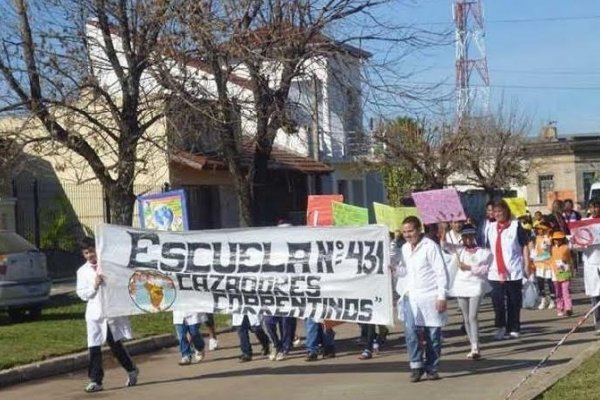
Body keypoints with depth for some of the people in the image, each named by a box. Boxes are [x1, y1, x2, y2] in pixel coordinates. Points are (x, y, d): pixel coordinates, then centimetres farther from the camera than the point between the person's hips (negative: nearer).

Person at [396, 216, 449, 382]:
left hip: (429, 297, -4)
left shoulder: (430, 246, -5)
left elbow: (441, 272, -8)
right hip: (410, 297, 4)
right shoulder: (404, 249, 14)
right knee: (411, 331, -12)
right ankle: (416, 366, -4)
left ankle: (432, 368, 14)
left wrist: (441, 296, -13)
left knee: (433, 334, 2)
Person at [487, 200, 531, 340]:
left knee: (514, 302, 6)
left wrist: (527, 265, -6)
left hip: (514, 271, -2)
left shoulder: (516, 226, -2)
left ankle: (514, 328, 15)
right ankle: (500, 326, 5)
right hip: (495, 271, 3)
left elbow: (525, 246, -1)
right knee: (497, 301, -7)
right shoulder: (490, 228, 11)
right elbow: (487, 248, 17)